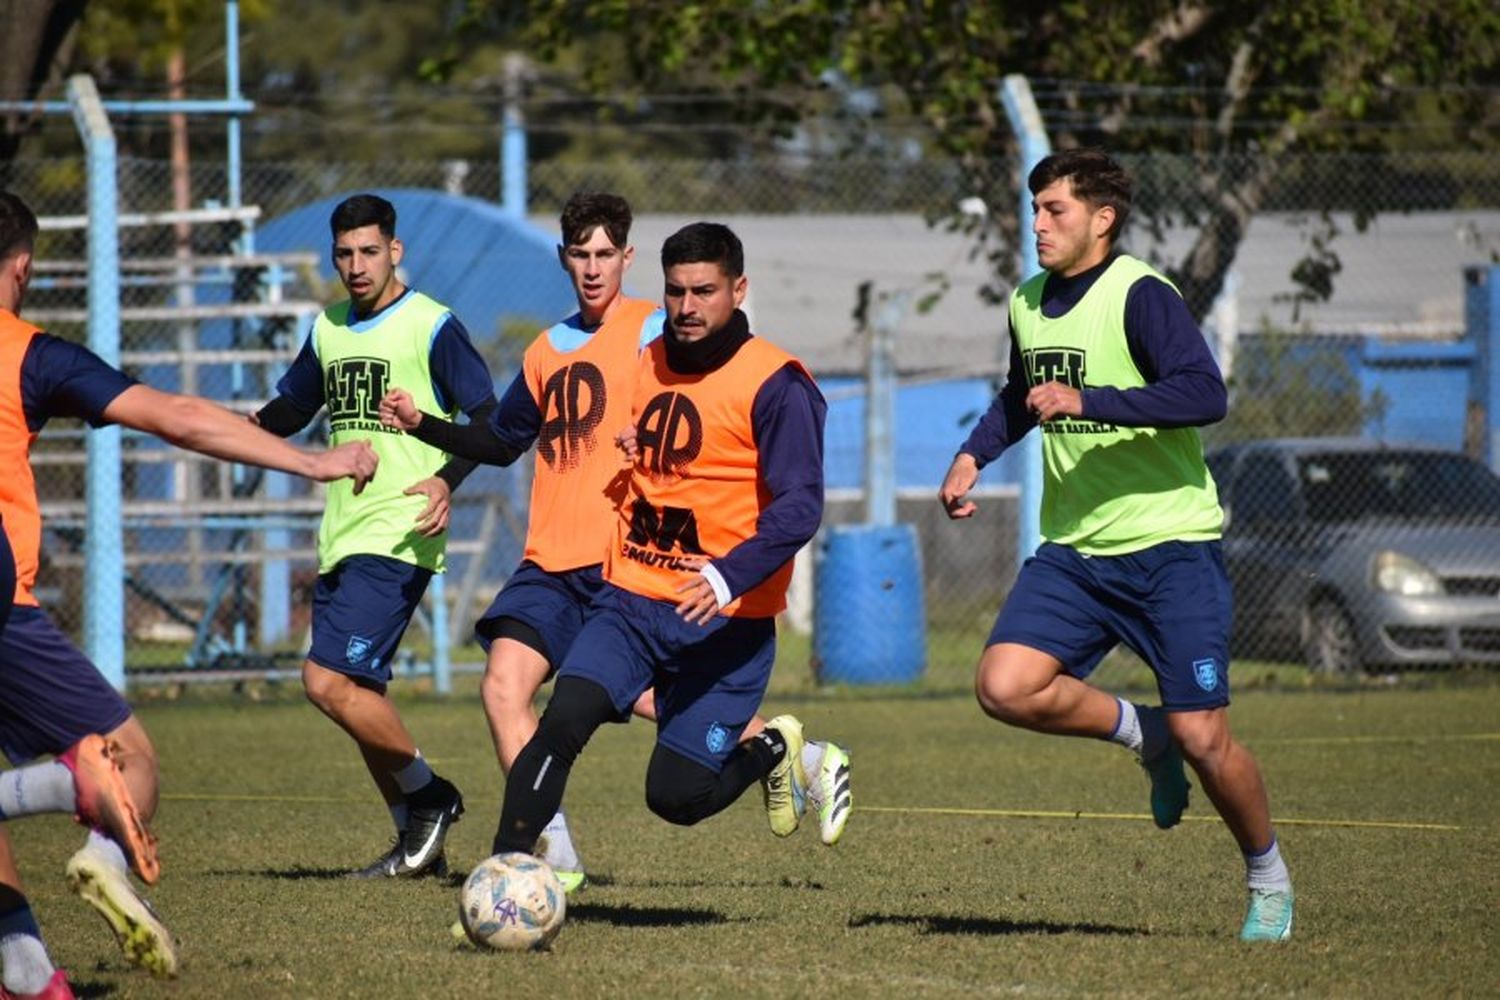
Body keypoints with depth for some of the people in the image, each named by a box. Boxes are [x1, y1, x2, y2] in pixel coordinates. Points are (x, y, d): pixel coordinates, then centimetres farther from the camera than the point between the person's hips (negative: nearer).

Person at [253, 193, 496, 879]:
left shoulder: (431, 326, -6)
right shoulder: (328, 331, 15)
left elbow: (488, 419, -10)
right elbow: (289, 411, 26)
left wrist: (446, 480, -26)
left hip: (397, 538, -8)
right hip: (341, 538, 8)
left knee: (328, 680, -17)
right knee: (358, 693, 8)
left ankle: (428, 795, 0)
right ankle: (418, 841, 18)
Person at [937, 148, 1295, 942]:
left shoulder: (1141, 297, -13)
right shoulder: (1028, 304, 10)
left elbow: (1204, 394, -28)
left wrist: (1085, 400, -31)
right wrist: (972, 456, 16)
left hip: (1170, 546, -6)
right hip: (1072, 550, 6)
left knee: (1202, 737, -7)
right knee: (1005, 687, -16)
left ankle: (1268, 878, 18)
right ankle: (1141, 733, 11)